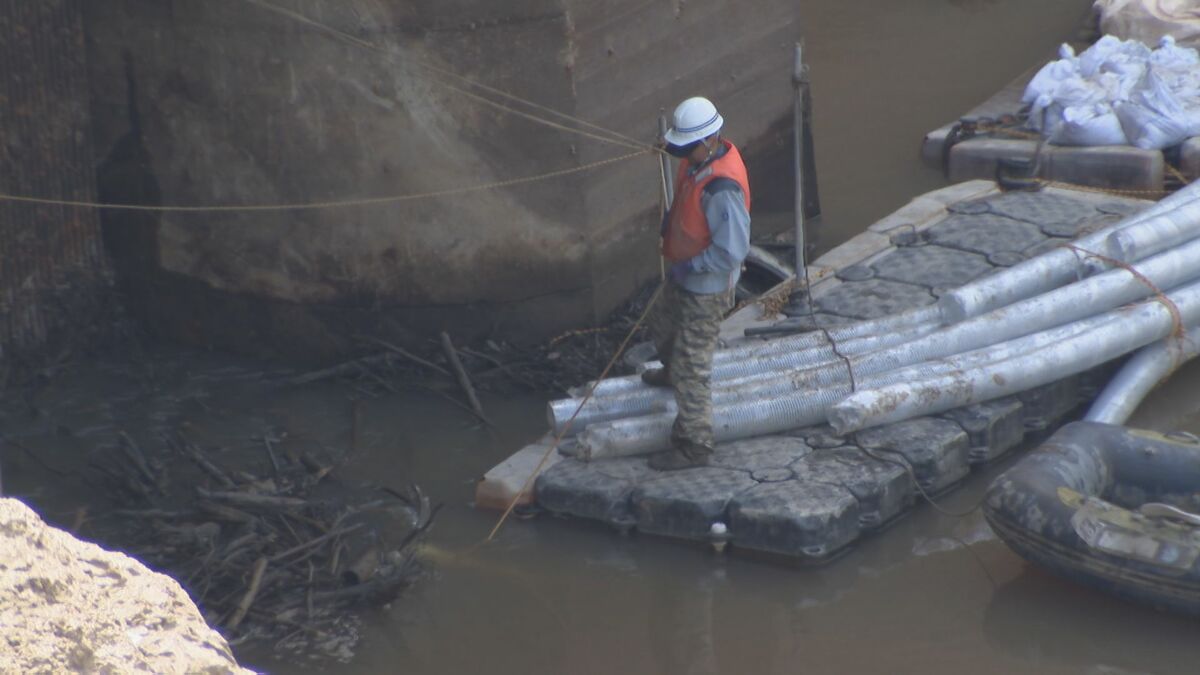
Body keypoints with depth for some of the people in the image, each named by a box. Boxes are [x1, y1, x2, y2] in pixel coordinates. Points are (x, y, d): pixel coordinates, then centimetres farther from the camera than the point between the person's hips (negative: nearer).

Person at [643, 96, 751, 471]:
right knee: (663, 329, 34)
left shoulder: (722, 189, -35)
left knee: (692, 368, -1)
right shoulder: (698, 158, -6)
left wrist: (689, 264, -22)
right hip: (684, 275, 10)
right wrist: (669, 221, -2)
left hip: (706, 288, -10)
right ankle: (672, 373, 64)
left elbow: (731, 251, -32)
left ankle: (694, 446, 11)